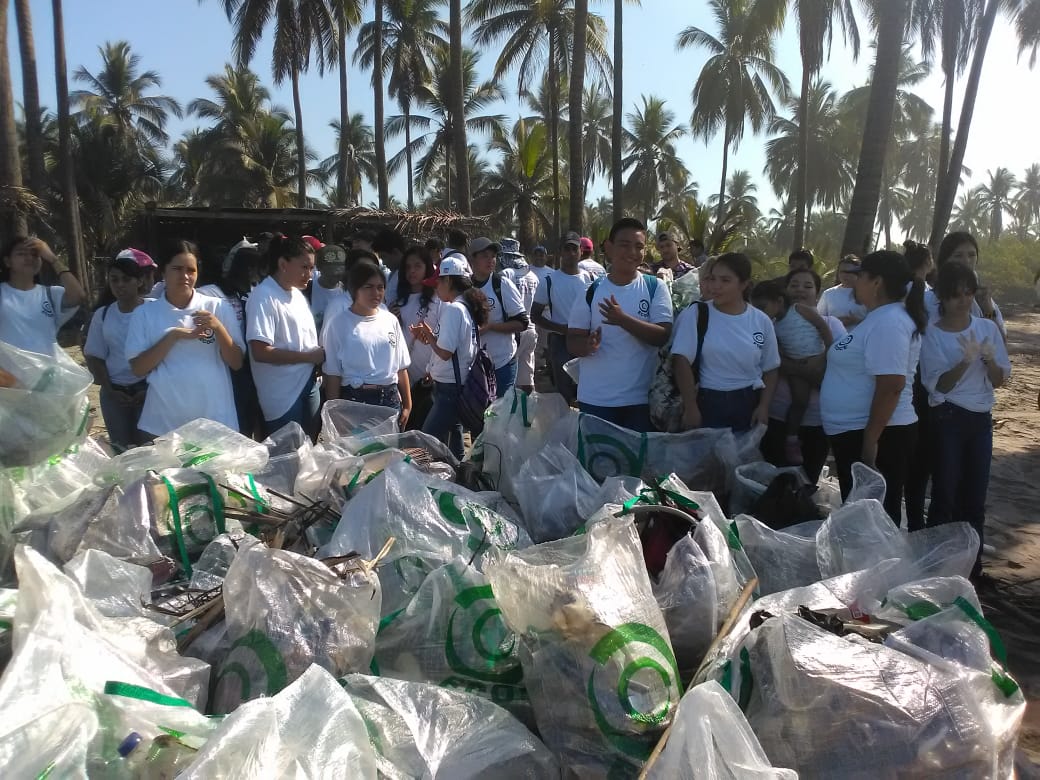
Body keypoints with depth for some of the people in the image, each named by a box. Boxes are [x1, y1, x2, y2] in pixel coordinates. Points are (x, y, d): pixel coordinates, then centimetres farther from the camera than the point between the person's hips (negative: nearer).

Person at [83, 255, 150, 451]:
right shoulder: (102, 314, 6)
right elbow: (94, 357, 9)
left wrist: (152, 388, -9)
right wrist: (109, 389, -2)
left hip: (148, 389, -3)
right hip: (114, 393, 4)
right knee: (121, 448, 9)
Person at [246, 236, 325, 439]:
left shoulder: (298, 293, 11)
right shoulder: (264, 297, -16)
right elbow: (260, 352, -22)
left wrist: (319, 355, -1)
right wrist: (309, 356, -17)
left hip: (309, 386, 8)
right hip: (283, 398, -8)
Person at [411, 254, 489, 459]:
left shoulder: (452, 309, -17)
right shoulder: (466, 307, 10)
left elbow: (445, 352, -20)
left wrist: (428, 334, -4)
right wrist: (430, 336, 5)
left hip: (449, 388, -10)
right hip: (459, 384, 10)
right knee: (453, 447, 16)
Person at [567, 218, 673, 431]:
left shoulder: (655, 288, -1)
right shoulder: (591, 291, 1)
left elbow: (662, 337, -12)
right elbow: (572, 342, 1)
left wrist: (623, 320, -25)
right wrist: (587, 345, -23)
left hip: (641, 398, 0)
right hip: (595, 398, 1)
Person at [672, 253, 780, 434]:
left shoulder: (761, 321, 2)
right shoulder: (695, 314, -7)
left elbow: (770, 369, 10)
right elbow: (682, 361, -11)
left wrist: (764, 407, -2)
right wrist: (690, 409, -14)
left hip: (749, 405, 3)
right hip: (708, 403, -2)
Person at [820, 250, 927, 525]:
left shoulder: (888, 322, -19)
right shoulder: (880, 318, 14)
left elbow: (890, 386, -25)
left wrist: (870, 441, -25)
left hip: (875, 435, -10)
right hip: (855, 432, 10)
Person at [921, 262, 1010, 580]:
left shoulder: (988, 327, 3)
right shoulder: (932, 334, -8)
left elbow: (1000, 380, 4)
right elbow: (938, 385, -14)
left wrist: (989, 360, -17)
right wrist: (966, 361, -29)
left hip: (981, 419, 4)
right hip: (948, 420, -4)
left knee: (975, 494, 10)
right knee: (945, 494, -1)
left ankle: (971, 563, 24)